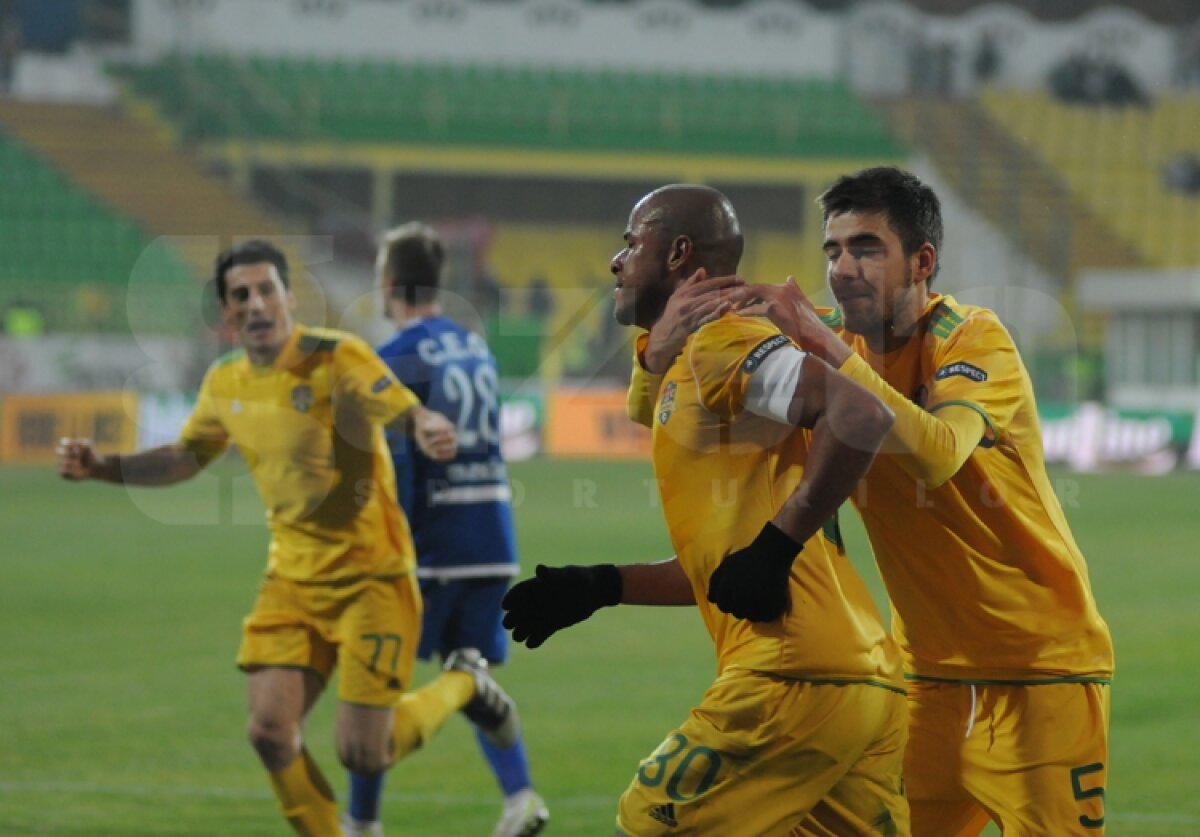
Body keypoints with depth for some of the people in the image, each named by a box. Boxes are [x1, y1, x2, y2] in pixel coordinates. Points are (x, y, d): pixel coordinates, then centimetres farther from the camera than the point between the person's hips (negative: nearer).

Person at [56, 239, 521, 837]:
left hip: (370, 577, -5)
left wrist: (428, 429, -50)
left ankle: (463, 686, 24)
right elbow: (184, 459, 20)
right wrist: (98, 467, 7)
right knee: (270, 731, -8)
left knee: (362, 754, -6)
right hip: (292, 579, 5)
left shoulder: (337, 358, -15)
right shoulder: (225, 384, 3)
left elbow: (410, 414, -26)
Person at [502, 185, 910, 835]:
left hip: (795, 681, -9)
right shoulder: (695, 367, 25)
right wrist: (603, 586, 25)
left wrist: (776, 545, -20)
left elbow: (862, 415, -22)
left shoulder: (719, 344, -6)